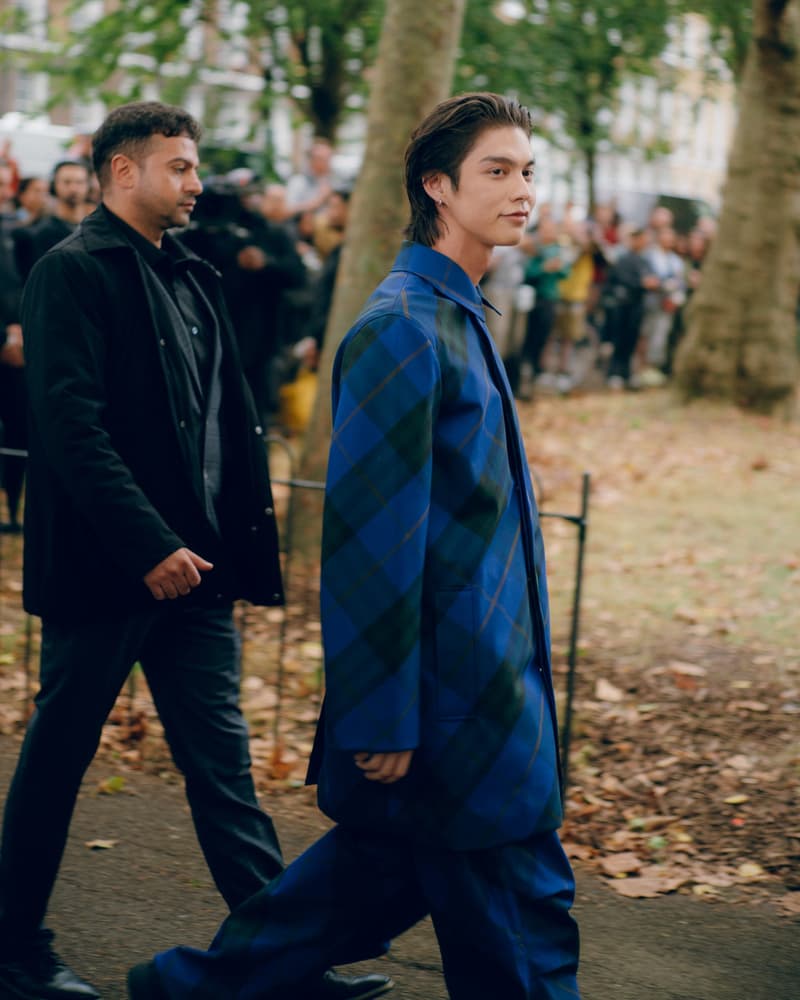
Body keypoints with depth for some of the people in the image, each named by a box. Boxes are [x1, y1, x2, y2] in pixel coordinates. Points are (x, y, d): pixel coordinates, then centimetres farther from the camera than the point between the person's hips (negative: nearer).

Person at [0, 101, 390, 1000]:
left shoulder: (190, 279, 15)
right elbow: (73, 428, -20)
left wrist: (242, 542, 9)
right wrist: (148, 546, -24)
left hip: (192, 563, 7)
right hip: (103, 570, -7)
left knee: (222, 762, 6)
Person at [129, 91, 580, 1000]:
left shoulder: (455, 318, 13)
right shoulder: (401, 328, -18)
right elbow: (372, 533, -21)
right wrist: (384, 721, -21)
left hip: (483, 671, 10)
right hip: (447, 685, -10)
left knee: (385, 862, 18)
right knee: (513, 908, 2)